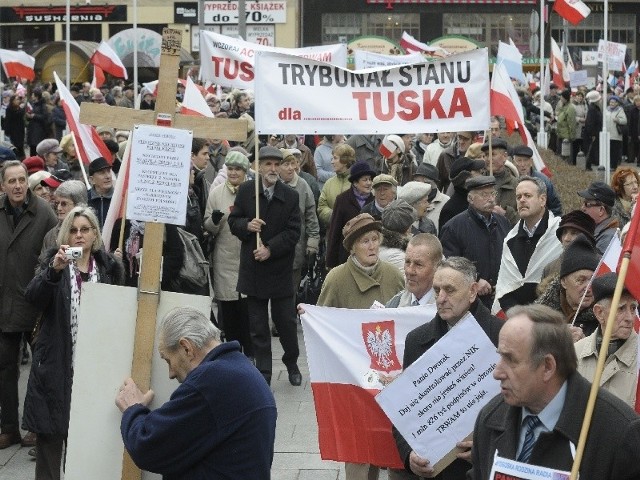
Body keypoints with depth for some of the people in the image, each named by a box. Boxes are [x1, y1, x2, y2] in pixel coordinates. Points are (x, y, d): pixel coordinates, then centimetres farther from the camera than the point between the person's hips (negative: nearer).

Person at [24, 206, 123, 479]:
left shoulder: (108, 266, 7)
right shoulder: (54, 260, 4)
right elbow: (33, 298, -15)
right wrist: (54, 270, -27)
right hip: (56, 362, -1)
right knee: (50, 430, 0)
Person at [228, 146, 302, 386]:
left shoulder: (291, 196, -3)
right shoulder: (245, 191, 1)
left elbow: (293, 232, -5)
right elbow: (233, 222, 6)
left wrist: (270, 249, -16)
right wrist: (247, 225, -16)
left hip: (281, 267, -1)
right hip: (253, 267, 1)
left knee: (286, 321, 5)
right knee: (257, 325, 5)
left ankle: (292, 363, 28)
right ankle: (263, 372, 13)